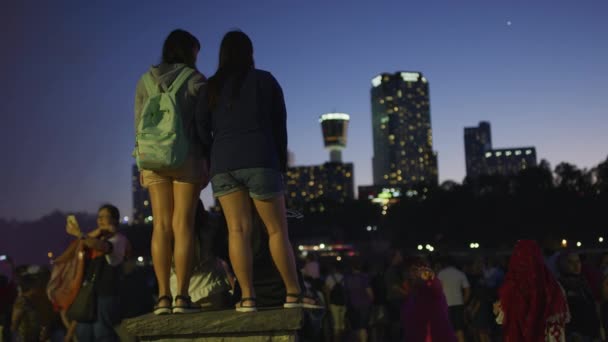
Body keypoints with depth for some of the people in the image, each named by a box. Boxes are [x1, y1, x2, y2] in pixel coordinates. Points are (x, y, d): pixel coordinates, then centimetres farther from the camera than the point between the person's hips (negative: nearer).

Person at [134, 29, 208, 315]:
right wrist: (207, 160, 2)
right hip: (187, 156, -3)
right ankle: (182, 297, -9)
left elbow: (139, 124, 10)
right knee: (183, 225, -6)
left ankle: (163, 297, -2)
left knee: (161, 226, 1)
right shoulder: (195, 79, 1)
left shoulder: (145, 80, 12)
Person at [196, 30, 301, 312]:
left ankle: (247, 297, -8)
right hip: (260, 160, -2)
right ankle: (294, 293, 4)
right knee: (277, 229, 3)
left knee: (238, 229, -1)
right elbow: (280, 125, 8)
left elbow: (201, 126, 4)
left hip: (223, 163, 2)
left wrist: (212, 157, 14)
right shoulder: (265, 80, 10)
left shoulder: (212, 87, 13)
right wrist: (281, 162, 15)